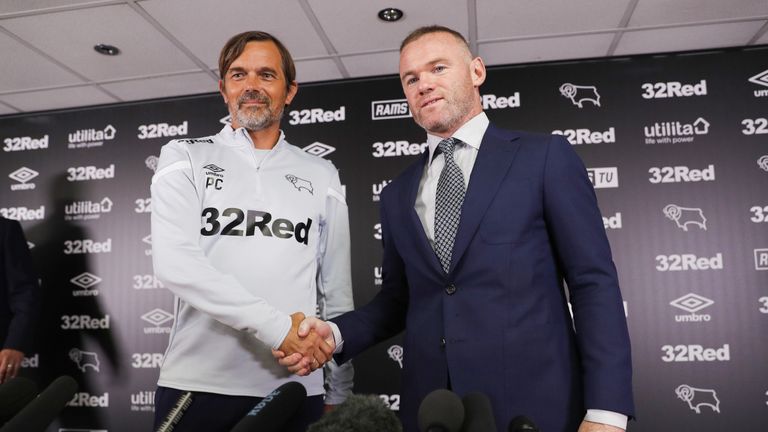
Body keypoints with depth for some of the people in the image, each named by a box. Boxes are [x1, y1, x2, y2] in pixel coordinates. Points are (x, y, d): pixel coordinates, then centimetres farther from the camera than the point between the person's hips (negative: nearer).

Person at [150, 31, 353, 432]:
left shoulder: (321, 176, 7)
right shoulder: (185, 158, 3)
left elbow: (337, 293, 8)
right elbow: (174, 263, -11)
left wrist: (338, 393, 8)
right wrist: (276, 326, -17)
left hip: (296, 389, 2)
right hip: (197, 386, -1)